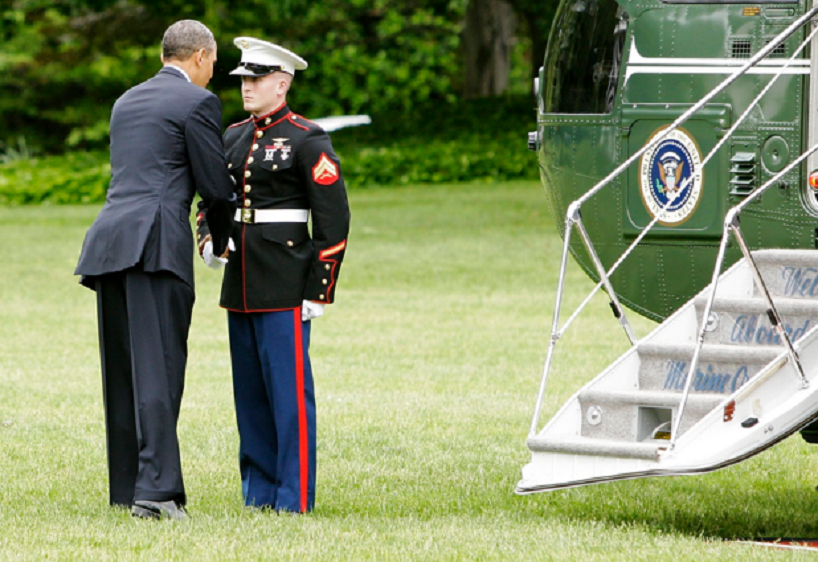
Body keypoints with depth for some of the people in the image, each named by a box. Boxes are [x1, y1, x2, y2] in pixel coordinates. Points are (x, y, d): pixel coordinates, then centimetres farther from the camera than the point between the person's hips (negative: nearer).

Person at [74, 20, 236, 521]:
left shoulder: (128, 101, 23)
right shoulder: (198, 102, 0)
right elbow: (217, 186, -1)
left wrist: (211, 233, 32)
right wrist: (222, 240, 18)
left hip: (108, 244, 7)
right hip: (157, 243, -7)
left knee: (123, 371, 10)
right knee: (158, 367, -11)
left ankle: (127, 488, 13)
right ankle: (156, 488, -19)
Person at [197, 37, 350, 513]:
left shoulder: (308, 141, -6)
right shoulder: (234, 137, 13)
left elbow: (333, 220, -8)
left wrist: (320, 292, -12)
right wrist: (209, 241, 2)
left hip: (285, 287, -7)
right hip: (240, 285, 7)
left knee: (289, 387, -6)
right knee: (250, 388, 9)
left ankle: (295, 496, -3)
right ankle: (259, 488, 16)